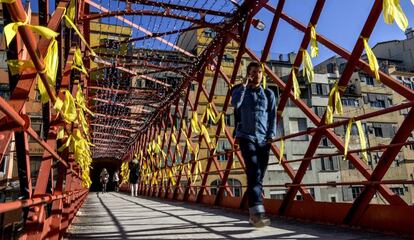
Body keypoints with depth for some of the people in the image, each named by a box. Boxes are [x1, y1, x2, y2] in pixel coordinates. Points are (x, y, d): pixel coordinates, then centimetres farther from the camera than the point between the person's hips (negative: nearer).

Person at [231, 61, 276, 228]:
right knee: (253, 172, -21)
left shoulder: (268, 93, 16)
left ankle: (253, 213, 11)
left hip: (263, 139, 3)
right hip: (246, 136, -3)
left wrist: (271, 135, -3)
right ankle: (257, 211, -30)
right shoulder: (240, 90, 12)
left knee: (259, 176, 2)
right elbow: (235, 104, -11)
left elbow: (273, 116, 10)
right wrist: (244, 85, -5)